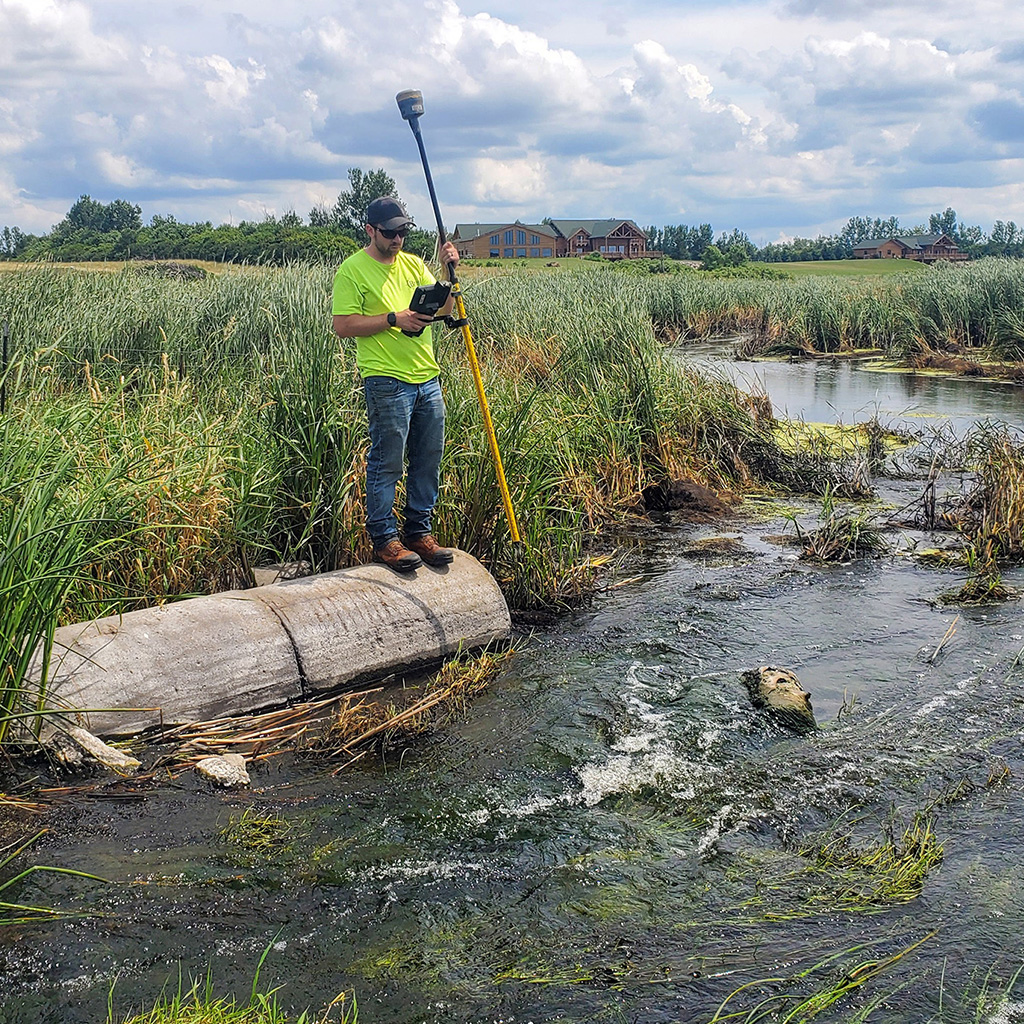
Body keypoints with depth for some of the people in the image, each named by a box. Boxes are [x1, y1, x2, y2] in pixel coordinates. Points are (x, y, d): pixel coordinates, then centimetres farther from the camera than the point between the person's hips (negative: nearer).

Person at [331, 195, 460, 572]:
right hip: (386, 382, -7)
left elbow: (442, 309, 11)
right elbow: (342, 325, -11)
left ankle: (419, 533, 22)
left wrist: (450, 272, -4)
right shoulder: (352, 270, -4)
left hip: (427, 379, 7)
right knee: (386, 463, -3)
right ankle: (384, 540, 6)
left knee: (428, 461, 11)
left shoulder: (413, 264, 15)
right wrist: (393, 319, -15)